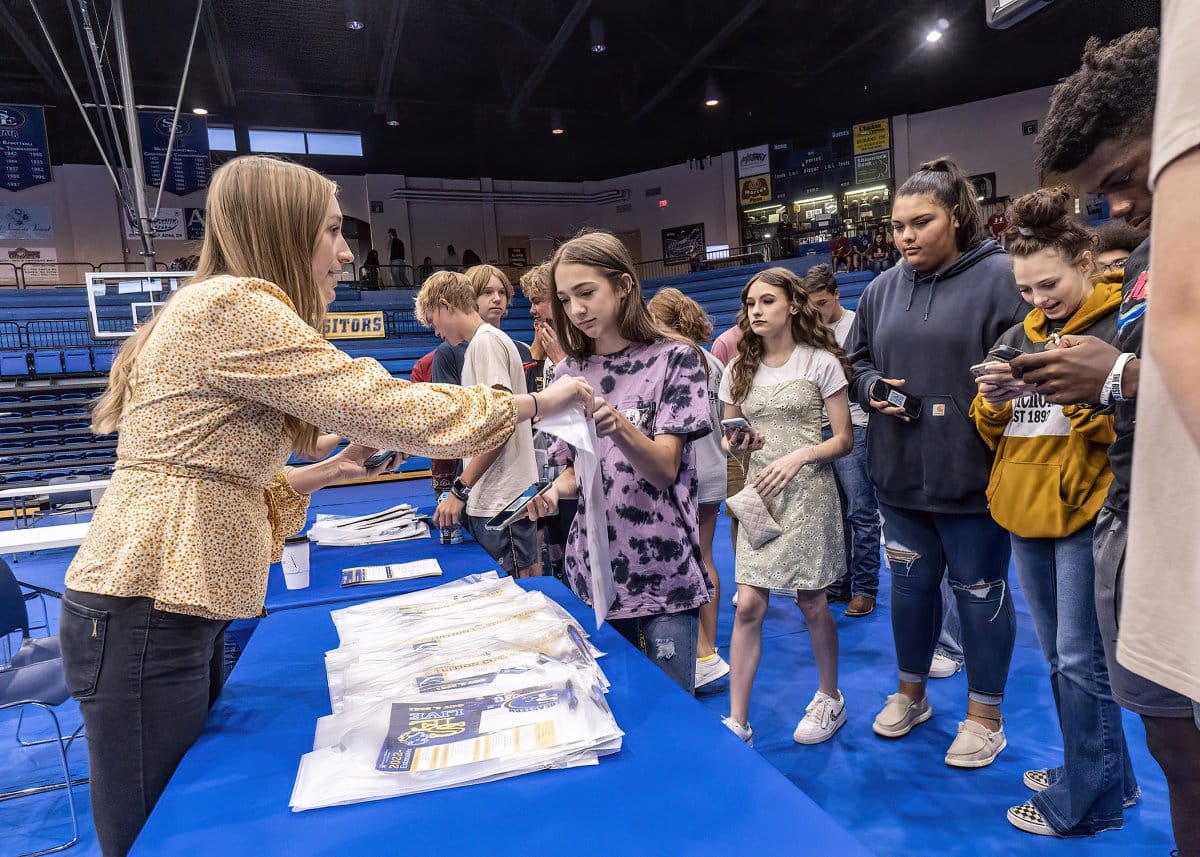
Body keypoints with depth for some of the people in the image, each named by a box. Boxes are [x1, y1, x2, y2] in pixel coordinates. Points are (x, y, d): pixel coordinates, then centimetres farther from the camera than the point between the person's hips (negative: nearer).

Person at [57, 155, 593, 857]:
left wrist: (328, 472, 8)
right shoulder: (235, 306, -16)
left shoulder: (215, 310, 16)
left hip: (180, 612, 10)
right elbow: (383, 405, -21)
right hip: (147, 615, -10)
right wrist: (535, 403, -11)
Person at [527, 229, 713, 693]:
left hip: (663, 572, -4)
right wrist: (556, 491, -11)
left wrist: (618, 425, -33)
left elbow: (665, 467, -14)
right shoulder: (568, 373, 5)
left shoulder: (673, 358, -7)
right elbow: (577, 467, 11)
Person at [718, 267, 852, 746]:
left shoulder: (821, 363, -3)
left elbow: (843, 440, -3)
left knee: (811, 603, 7)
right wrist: (737, 442, -9)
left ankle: (829, 699, 31)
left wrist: (799, 456, -19)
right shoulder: (740, 369, 9)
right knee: (748, 604, -2)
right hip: (759, 492, 3)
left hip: (808, 491, -3)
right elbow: (730, 438, 14)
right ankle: (737, 721, 8)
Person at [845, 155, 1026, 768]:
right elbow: (856, 361, 16)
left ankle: (985, 714, 31)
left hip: (972, 473, -5)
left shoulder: (999, 277, -8)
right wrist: (872, 388, -4)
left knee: (979, 590, 10)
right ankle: (910, 693, 38)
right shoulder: (883, 288, 8)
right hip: (900, 472, 5)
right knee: (911, 581, 18)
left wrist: (980, 405, -23)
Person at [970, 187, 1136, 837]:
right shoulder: (1016, 339, 11)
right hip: (1025, 514, 7)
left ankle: (1084, 802, 18)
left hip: (1087, 514, -6)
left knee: (1081, 661, 0)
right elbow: (993, 434, 14)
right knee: (1060, 658, 16)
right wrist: (992, 402, -7)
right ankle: (1103, 774, 35)